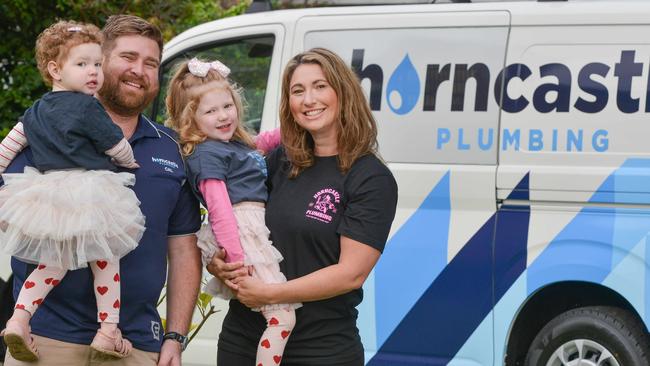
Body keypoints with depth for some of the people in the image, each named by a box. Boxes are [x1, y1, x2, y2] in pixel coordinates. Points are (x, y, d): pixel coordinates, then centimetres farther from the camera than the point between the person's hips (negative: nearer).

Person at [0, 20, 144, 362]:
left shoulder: (37, 111, 14)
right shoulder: (87, 107, -8)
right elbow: (118, 148, -2)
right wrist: (133, 163, 19)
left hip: (47, 192, 7)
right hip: (89, 197, -7)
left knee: (53, 264, 16)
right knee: (105, 261, 8)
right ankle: (108, 331, 6)